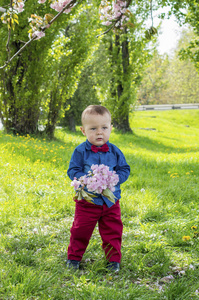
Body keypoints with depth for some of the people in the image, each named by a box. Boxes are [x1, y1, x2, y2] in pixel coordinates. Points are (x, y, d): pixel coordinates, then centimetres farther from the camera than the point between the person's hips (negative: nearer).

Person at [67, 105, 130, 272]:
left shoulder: (115, 151, -1)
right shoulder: (81, 151, -8)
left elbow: (125, 170, 3)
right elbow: (72, 171, -8)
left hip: (110, 201, 2)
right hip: (87, 200, -2)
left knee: (113, 232, 8)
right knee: (80, 231, 7)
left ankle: (114, 259, 24)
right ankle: (74, 257, 25)